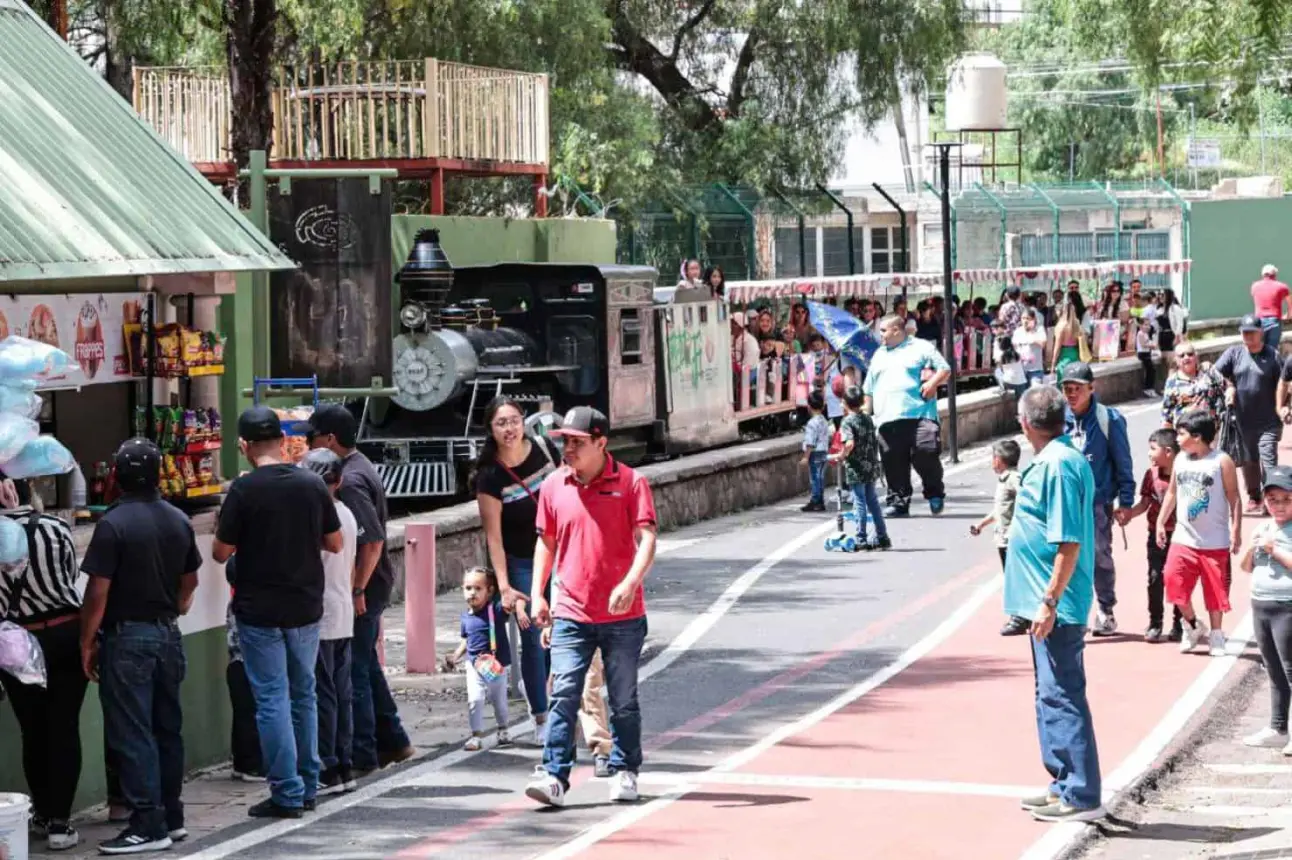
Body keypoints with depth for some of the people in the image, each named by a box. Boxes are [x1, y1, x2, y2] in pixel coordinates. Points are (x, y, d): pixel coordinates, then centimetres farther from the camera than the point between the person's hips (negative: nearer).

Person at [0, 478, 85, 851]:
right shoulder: (55, 528, -7)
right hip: (67, 634, 0)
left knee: (33, 731, 14)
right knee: (64, 728, 4)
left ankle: (43, 814, 26)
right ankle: (59, 822, 0)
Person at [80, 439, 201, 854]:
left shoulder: (113, 524, -16)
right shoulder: (178, 521, 5)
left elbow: (98, 592, -16)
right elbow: (190, 582, 14)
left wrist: (87, 643, -8)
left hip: (126, 637, -7)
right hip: (168, 635, 7)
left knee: (131, 734, -4)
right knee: (168, 727, 14)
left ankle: (149, 825, -5)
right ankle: (172, 816, 21)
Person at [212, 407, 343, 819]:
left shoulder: (244, 489, -13)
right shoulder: (313, 484, -1)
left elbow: (221, 552, -8)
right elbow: (335, 543, 7)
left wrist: (222, 527, 11)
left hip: (260, 610, -4)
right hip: (306, 606, 4)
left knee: (272, 699, 0)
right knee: (304, 695, 16)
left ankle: (287, 793, -1)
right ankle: (308, 786, 21)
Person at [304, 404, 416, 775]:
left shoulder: (350, 480, -20)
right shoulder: (361, 467, 11)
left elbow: (373, 540, -25)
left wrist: (357, 590, -21)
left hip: (361, 590, -10)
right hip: (374, 585, 10)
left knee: (354, 670, -2)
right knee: (366, 665, 19)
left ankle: (362, 757, 4)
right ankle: (393, 742, 28)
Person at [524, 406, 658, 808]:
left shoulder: (630, 482, -5)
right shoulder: (554, 486, 5)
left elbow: (646, 538, -12)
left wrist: (630, 583, -27)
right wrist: (537, 594, 8)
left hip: (622, 615, -2)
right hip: (571, 613, 2)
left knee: (623, 700, 9)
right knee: (564, 695, -9)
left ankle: (624, 772, 23)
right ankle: (554, 776, -11)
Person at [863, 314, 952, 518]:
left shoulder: (921, 348, 8)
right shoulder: (879, 355, 24)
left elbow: (945, 370, 4)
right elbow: (869, 390, 26)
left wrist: (932, 383, -13)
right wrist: (866, 415, 19)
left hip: (920, 415, -5)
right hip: (888, 418, 5)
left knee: (926, 453, -14)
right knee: (894, 463, 0)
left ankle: (935, 494, 6)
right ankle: (898, 502, 7)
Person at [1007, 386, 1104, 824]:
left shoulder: (1057, 466, -19)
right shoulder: (1058, 459, 12)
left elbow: (1069, 543, -23)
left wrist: (1050, 601, -22)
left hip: (1057, 607, -11)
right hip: (1049, 605, 11)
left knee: (1063, 697, -6)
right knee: (1052, 695, 17)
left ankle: (1081, 796, -2)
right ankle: (1064, 785, 26)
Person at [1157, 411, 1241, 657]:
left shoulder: (1222, 462, -10)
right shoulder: (1180, 460, 5)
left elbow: (1234, 499, -8)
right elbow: (1172, 493, 16)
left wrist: (1236, 531, -13)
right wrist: (1161, 522, 13)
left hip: (1214, 542, -4)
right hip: (1183, 539, 4)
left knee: (1215, 590, 5)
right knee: (1175, 581, -4)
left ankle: (1216, 635, 21)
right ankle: (1193, 626, 18)